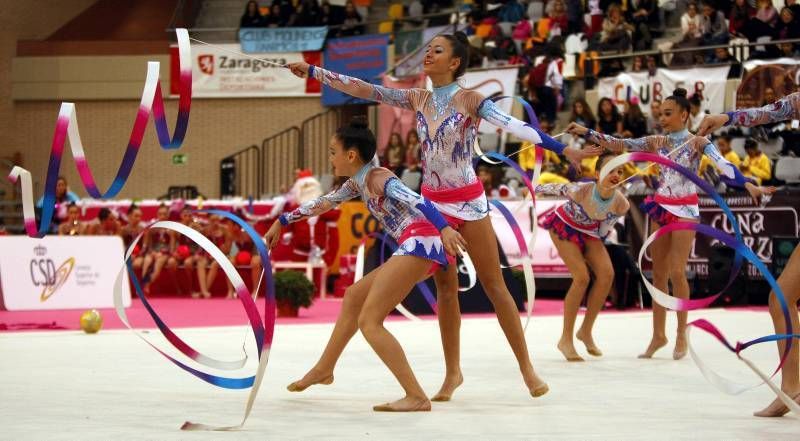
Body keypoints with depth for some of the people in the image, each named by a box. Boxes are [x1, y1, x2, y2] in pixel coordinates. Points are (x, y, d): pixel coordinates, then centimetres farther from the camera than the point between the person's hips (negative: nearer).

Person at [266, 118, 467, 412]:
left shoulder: (378, 178, -7)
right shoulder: (358, 183, 21)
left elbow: (417, 201, -23)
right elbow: (324, 202, 37)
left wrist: (445, 228, -39)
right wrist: (283, 222, 45)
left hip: (421, 242, -10)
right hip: (417, 248, 10)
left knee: (368, 321, -12)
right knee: (354, 296, 26)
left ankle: (417, 397, -20)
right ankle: (324, 369, 41)